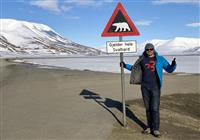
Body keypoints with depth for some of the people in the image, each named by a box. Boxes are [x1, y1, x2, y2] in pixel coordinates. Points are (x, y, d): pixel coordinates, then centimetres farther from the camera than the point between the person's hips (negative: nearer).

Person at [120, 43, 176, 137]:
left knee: (155, 108, -6)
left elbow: (170, 69, 1)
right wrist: (125, 65, 9)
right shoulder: (142, 59, 7)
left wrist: (173, 64, -19)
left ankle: (155, 129, 2)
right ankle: (149, 127, 19)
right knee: (148, 108, 8)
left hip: (155, 87, -2)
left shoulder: (160, 59, 1)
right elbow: (134, 68, 21)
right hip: (145, 87, 3)